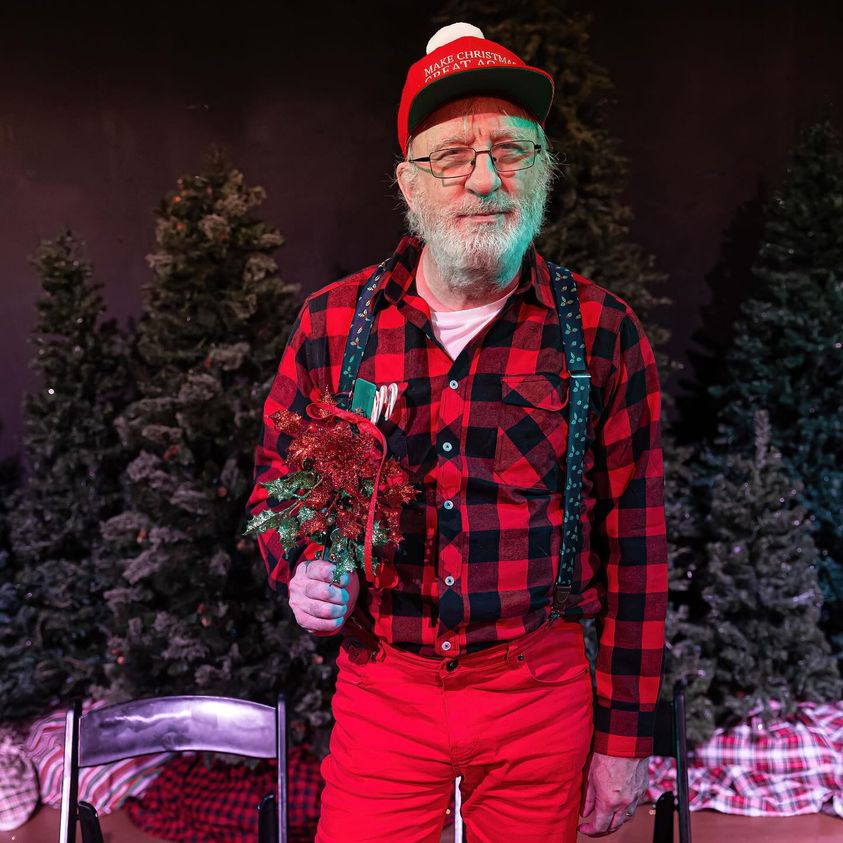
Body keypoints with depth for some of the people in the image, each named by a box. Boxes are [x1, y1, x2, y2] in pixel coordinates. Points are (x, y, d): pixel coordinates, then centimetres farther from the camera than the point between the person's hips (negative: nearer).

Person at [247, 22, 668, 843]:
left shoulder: (602, 331, -6)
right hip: (380, 690, 1)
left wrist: (624, 739, -1)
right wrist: (301, 567, -9)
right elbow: (277, 469, 12)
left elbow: (635, 549, -3)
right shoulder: (332, 321, -2)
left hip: (542, 694, 0)